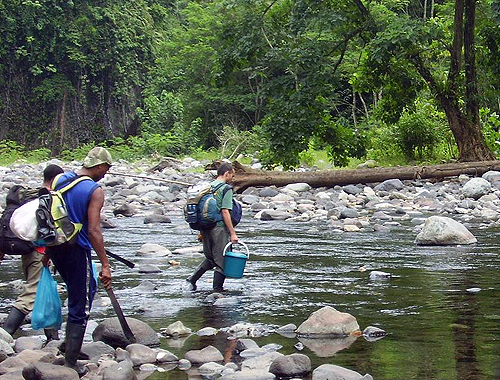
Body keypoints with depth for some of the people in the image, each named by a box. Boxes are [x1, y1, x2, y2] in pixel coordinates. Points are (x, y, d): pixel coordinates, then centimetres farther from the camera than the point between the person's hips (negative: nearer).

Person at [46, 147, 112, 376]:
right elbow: (93, 231, -20)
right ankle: (70, 362, 6)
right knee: (80, 306, 3)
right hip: (76, 251, -7)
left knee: (88, 288, 27)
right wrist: (105, 265, -17)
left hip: (54, 246, 7)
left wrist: (47, 248, 22)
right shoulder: (95, 191, -15)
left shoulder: (61, 180, 6)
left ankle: (70, 343, 27)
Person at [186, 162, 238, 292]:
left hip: (206, 227, 7)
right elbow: (225, 212, -17)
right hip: (219, 228, -7)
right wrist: (232, 233, -14)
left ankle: (192, 279, 10)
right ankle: (217, 289, 5)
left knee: (210, 258, 22)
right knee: (221, 261, 3)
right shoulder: (226, 189, -9)